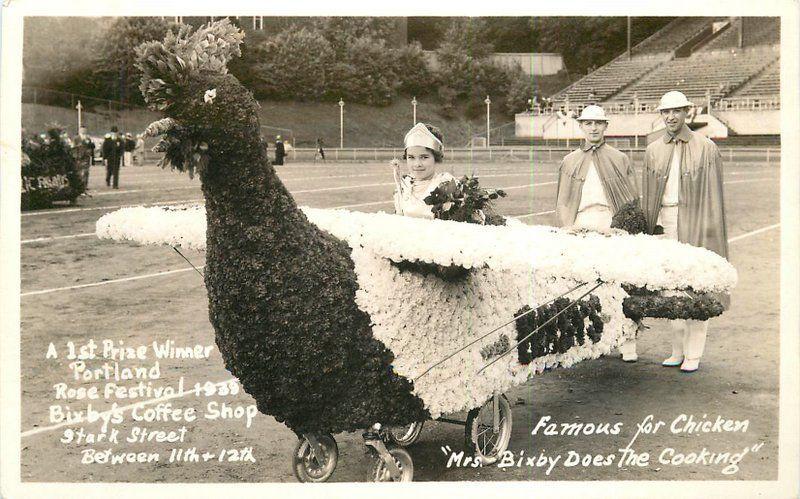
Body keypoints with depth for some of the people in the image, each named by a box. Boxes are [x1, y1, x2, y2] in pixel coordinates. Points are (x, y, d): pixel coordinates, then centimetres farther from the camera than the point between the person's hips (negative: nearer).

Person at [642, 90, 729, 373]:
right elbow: (647, 197, 15)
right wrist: (648, 231, 11)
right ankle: (678, 351, 15)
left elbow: (714, 195, -1)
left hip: (695, 222, -3)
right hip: (666, 222, 4)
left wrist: (711, 232, -7)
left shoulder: (706, 149, 1)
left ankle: (693, 355, 5)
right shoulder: (653, 151, 12)